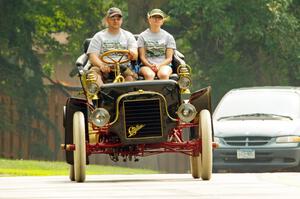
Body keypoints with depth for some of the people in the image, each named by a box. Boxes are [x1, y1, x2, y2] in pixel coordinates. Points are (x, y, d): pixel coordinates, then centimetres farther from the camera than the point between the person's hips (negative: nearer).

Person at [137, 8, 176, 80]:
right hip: (147, 65, -1)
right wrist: (150, 66, -14)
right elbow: (142, 56, 5)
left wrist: (159, 65, -13)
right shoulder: (142, 36, 12)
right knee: (149, 75, -35)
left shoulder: (168, 37, 13)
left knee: (163, 74, -34)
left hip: (164, 64, 1)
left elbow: (169, 58, 6)